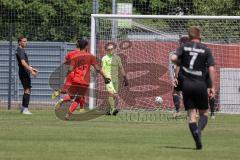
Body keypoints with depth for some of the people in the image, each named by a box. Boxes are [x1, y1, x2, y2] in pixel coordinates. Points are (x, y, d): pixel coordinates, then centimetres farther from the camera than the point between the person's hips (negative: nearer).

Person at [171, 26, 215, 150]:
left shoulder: (184, 47, 3)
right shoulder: (206, 50, 1)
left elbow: (173, 58, -13)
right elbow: (211, 69, -6)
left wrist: (179, 61, 10)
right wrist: (212, 87, -2)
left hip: (186, 84, 1)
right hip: (200, 84, -1)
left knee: (191, 115, 4)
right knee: (204, 113, 13)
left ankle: (197, 141, -13)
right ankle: (199, 130, -17)